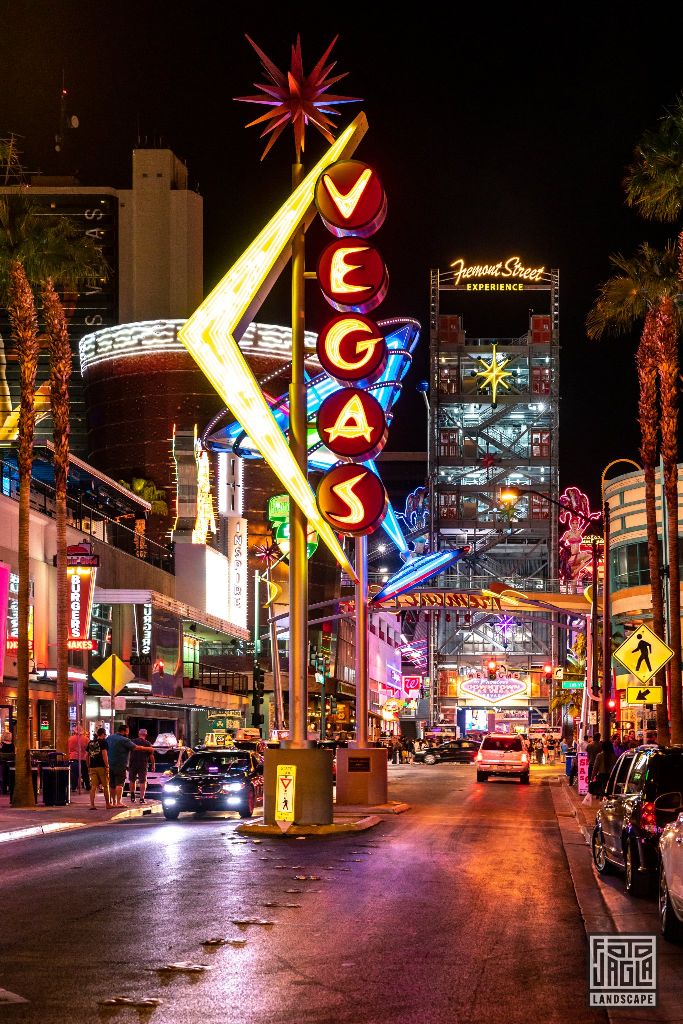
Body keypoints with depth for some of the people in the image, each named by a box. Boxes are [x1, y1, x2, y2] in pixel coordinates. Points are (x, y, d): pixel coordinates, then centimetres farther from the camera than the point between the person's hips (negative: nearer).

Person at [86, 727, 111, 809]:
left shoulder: (90, 743, 13)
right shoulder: (103, 742, -5)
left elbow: (87, 755, 14)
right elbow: (104, 754, -14)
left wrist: (88, 766, 20)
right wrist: (107, 766, -14)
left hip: (92, 767, 5)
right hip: (101, 766, -5)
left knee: (93, 786, 2)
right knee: (106, 786, 8)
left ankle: (92, 805, -7)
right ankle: (108, 804, 15)